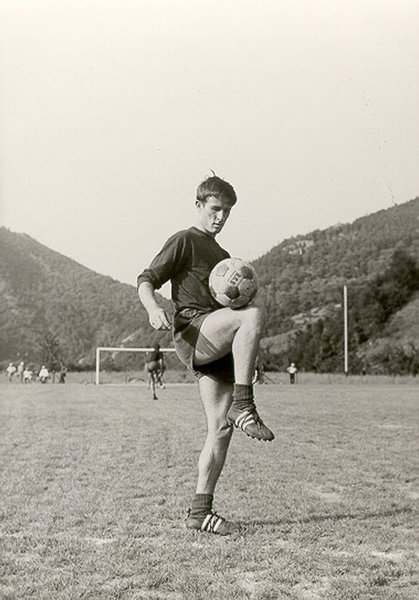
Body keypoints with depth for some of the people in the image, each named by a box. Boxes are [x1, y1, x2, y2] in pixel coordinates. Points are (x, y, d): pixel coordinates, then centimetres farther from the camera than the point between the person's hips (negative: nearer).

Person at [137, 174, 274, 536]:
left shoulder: (223, 256, 30)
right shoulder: (185, 241, 6)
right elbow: (147, 280, -4)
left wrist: (243, 292, 15)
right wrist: (154, 310, -25)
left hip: (218, 349, 8)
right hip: (193, 332, -7)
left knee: (221, 428, 0)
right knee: (254, 315, -33)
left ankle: (200, 510, 6)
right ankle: (243, 406, -31)